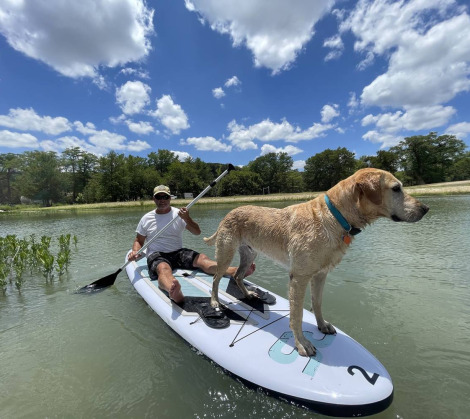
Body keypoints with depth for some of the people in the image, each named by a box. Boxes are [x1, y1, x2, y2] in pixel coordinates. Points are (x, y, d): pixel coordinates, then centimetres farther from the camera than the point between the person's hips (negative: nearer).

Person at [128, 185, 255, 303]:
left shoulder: (179, 214, 7)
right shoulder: (146, 218, 8)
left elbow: (197, 232, 0)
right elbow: (139, 241, 15)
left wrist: (187, 219, -17)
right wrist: (135, 251, -7)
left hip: (178, 253, 2)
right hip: (156, 255, -1)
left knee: (202, 258, -26)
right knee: (163, 268, -37)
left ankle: (236, 272, -48)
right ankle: (174, 292, -71)